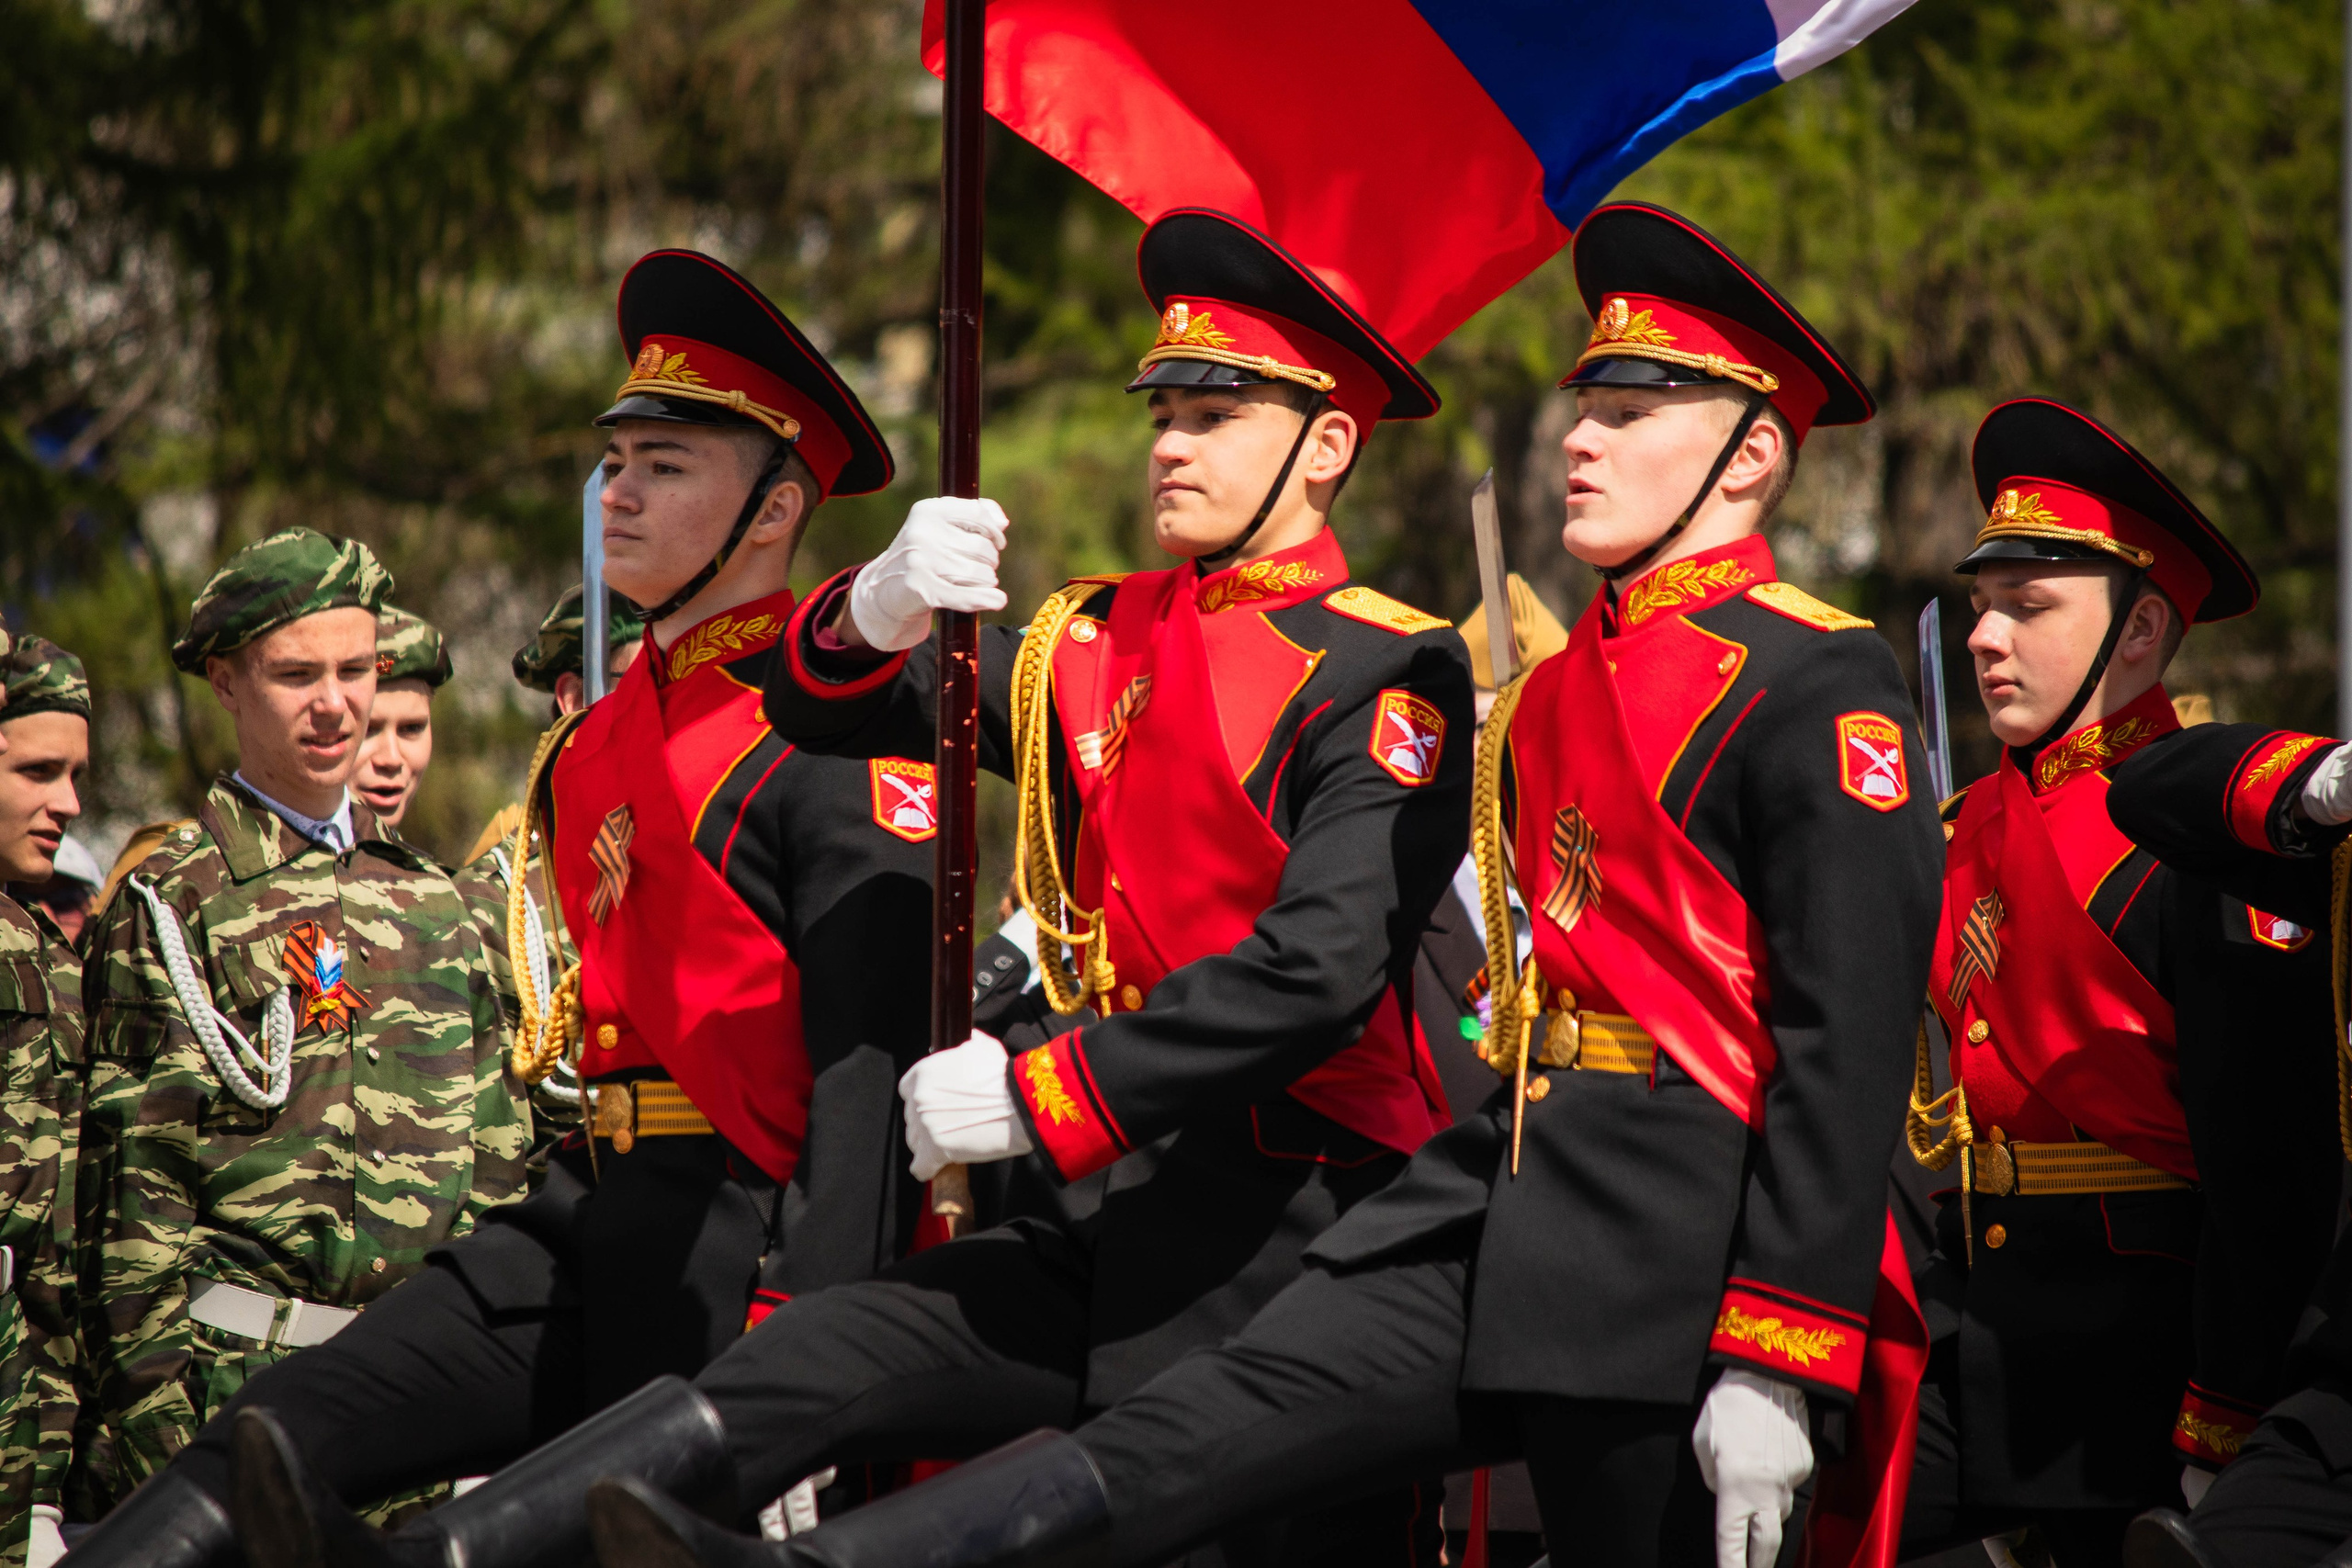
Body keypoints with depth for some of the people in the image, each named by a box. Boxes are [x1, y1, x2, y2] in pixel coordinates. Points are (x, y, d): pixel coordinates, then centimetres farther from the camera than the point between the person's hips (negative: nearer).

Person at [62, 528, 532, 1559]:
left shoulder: (432, 899, 17)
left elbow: (497, 1158, 20)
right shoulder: (167, 904, -1)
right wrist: (163, 1447, -10)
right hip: (246, 1377, -5)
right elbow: (132, 1195, -4)